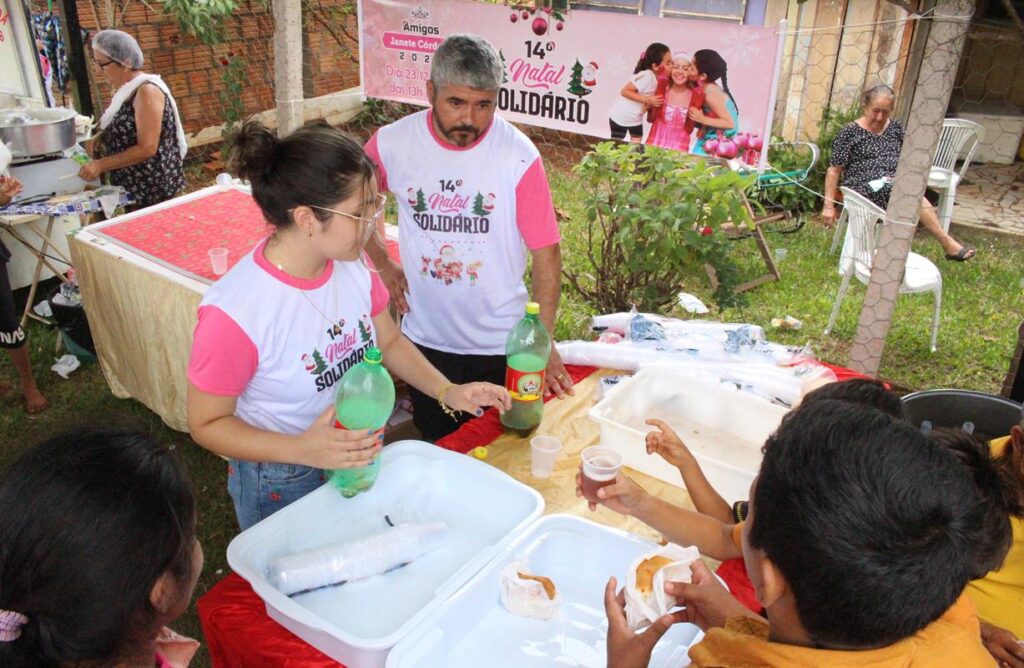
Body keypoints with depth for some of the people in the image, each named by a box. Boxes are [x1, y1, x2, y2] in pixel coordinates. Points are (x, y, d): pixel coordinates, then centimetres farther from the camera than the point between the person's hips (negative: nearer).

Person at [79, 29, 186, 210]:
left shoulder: (146, 91, -19)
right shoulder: (125, 89, 8)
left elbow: (147, 148, -23)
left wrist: (100, 165, -20)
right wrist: (99, 139, 4)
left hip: (152, 187, -9)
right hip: (131, 185, 9)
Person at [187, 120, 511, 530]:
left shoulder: (352, 265, -14)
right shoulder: (234, 312, -32)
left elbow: (389, 342, 3)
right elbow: (207, 424, -19)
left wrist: (448, 393, -10)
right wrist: (303, 450, -33)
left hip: (360, 459, 6)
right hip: (282, 489, -5)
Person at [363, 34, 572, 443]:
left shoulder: (518, 155, -17)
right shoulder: (392, 143, -10)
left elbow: (545, 252, -14)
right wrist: (382, 264, 1)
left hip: (502, 347, -2)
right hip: (424, 340, 2)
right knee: (436, 449, 23)